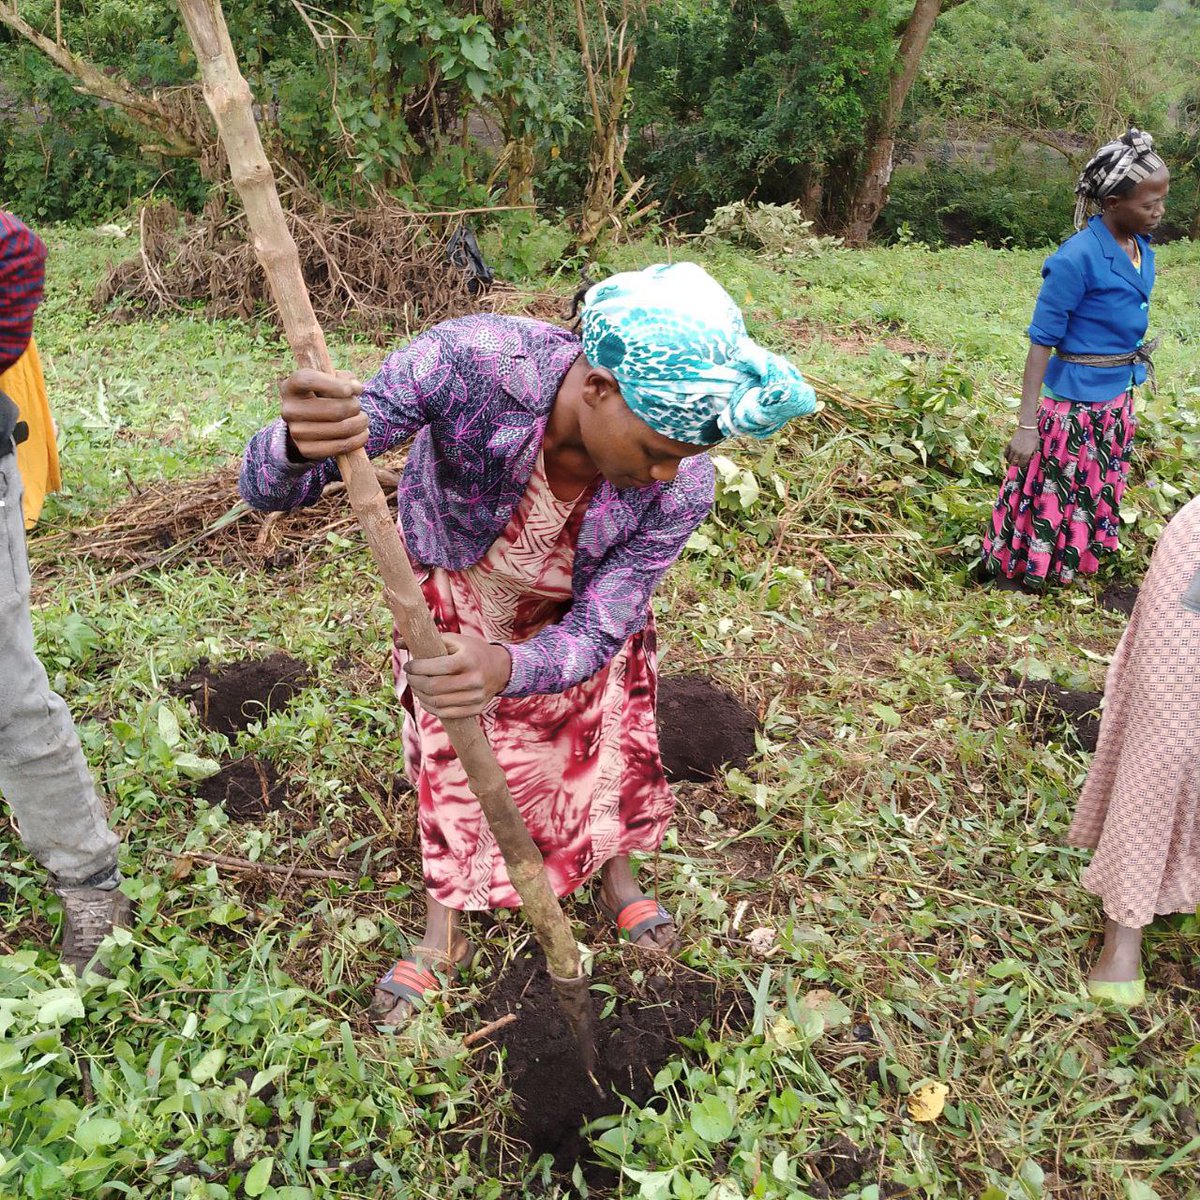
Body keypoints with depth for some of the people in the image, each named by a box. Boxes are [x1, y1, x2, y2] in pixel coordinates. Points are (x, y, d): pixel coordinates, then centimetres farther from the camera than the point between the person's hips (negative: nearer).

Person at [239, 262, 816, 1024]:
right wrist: (298, 446, -66)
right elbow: (268, 488, -40)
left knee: (607, 743, 16)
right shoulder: (469, 363, -44)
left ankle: (617, 880, 49)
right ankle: (443, 934, 36)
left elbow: (594, 635, -29)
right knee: (449, 762, 9)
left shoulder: (682, 486, -37)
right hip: (458, 598, -1)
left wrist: (506, 669, -53)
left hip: (576, 612, 1)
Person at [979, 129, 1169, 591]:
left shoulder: (1142, 249, 2)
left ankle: (1074, 564, 39)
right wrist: (1026, 425, -23)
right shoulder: (1077, 258, -21)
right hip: (1076, 399, -8)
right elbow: (1042, 341, -20)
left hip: (1117, 398, 8)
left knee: (1097, 491, 21)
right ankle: (1011, 572, 24)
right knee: (1050, 489, 5)